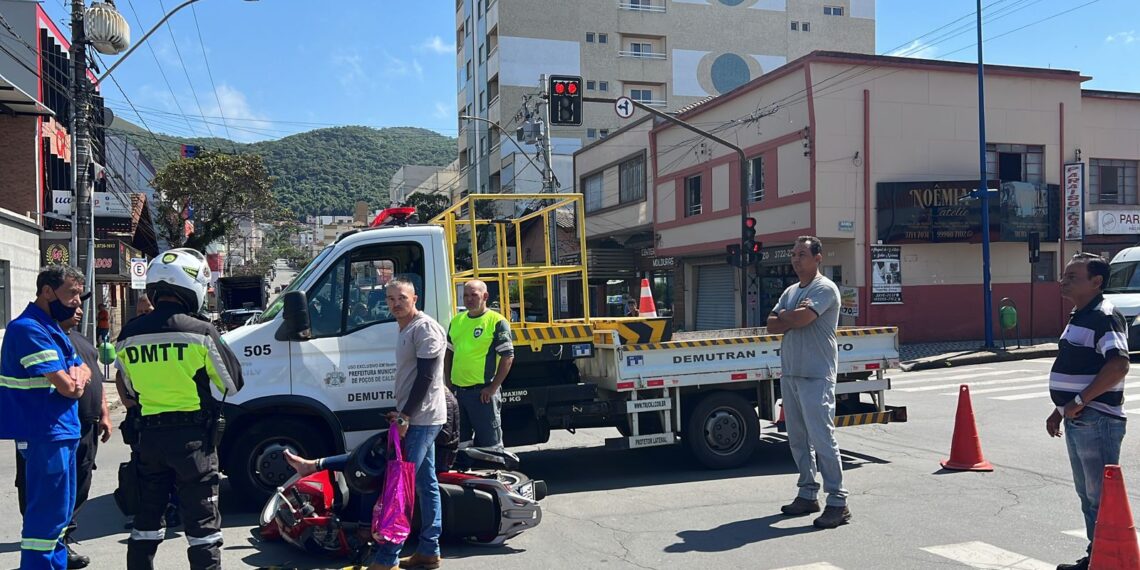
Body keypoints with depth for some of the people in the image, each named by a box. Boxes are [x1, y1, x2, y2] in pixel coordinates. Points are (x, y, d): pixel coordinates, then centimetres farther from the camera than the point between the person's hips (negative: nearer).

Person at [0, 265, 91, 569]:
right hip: (45, 433, -10)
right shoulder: (29, 329, -17)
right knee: (49, 511, -5)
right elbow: (67, 388, -23)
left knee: (61, 508, 17)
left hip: (63, 430, 10)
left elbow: (84, 371, 16)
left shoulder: (53, 328, 15)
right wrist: (72, 381, 0)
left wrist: (76, 377, -7)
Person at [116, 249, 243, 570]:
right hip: (193, 435, -5)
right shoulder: (200, 332, -15)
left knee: (147, 515, 18)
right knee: (201, 519, 3)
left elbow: (132, 390, 12)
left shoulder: (129, 335, 0)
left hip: (150, 434, 5)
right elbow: (232, 384, -5)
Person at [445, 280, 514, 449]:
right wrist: (449, 382, 11)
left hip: (483, 392, -6)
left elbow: (507, 357, -11)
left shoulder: (497, 322, -8)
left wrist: (493, 388, -14)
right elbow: (448, 353, 20)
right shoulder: (456, 321, 12)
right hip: (457, 391, 7)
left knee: (490, 442, 1)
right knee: (459, 440, 17)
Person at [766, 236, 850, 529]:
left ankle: (837, 502, -4)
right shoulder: (791, 291, 18)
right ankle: (808, 494, 21)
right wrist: (794, 318, -8)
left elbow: (801, 318, -21)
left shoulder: (825, 288, -8)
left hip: (816, 376, -8)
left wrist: (784, 316, -1)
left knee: (822, 437, -10)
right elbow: (772, 325, 10)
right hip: (790, 373, 8)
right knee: (798, 438, 12)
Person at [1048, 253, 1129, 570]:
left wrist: (1080, 400, -24)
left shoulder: (1104, 317, -15)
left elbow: (1119, 365, -28)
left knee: (1101, 496, -2)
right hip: (1078, 422, 10)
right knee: (1087, 494, 18)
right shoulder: (1079, 317, 15)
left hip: (1096, 421, -10)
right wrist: (1060, 410, 19)